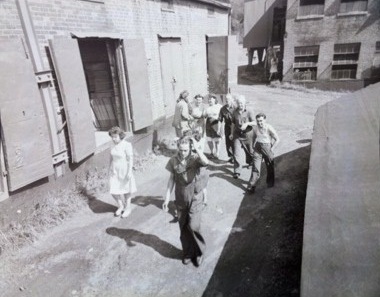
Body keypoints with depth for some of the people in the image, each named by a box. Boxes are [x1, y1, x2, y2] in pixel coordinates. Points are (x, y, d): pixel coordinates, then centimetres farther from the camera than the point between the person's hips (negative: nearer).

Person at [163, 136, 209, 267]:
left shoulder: (195, 158, -16)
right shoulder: (173, 160, -8)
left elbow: (206, 162, -39)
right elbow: (172, 179, 1)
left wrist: (196, 147, -32)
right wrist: (167, 199, 2)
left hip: (195, 198, -3)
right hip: (180, 199, 3)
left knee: (193, 226, -5)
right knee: (184, 228, 13)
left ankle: (199, 251, 23)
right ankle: (188, 253, 35)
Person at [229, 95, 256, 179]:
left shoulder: (249, 111, -8)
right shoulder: (235, 112, 3)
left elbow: (254, 122, -12)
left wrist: (247, 123, -29)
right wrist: (232, 133, 14)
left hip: (248, 134, -2)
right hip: (238, 135, 2)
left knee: (250, 150, 16)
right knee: (237, 153, -7)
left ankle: (250, 163, 48)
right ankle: (237, 171, -3)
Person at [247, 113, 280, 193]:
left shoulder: (269, 128, -15)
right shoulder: (255, 128, -2)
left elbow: (277, 139, -9)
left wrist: (271, 149, -10)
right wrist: (254, 145, 8)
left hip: (267, 148, -2)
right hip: (257, 149, 2)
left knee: (270, 167, 14)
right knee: (255, 168, -3)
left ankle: (270, 183, 36)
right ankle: (252, 186, -1)